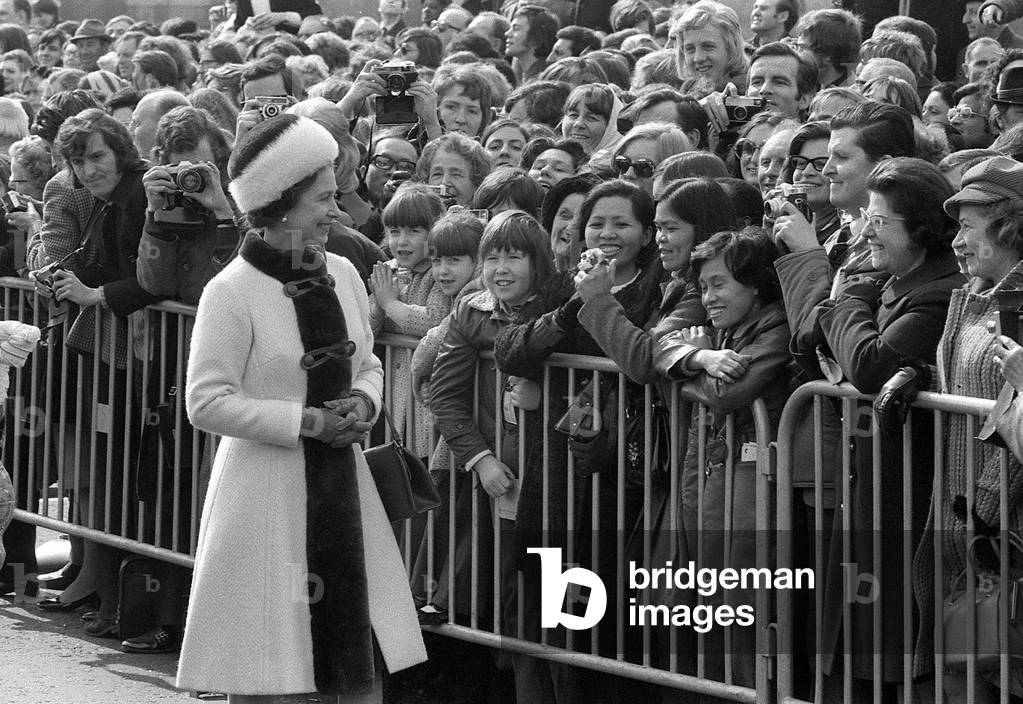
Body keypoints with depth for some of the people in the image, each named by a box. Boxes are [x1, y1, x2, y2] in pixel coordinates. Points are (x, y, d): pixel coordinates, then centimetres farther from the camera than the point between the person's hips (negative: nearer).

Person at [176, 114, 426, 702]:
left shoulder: (341, 275, 5)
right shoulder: (231, 292, -13)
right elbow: (207, 403, -14)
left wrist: (363, 402, -5)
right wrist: (305, 421, -17)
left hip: (342, 481, 6)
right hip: (265, 488, -6)